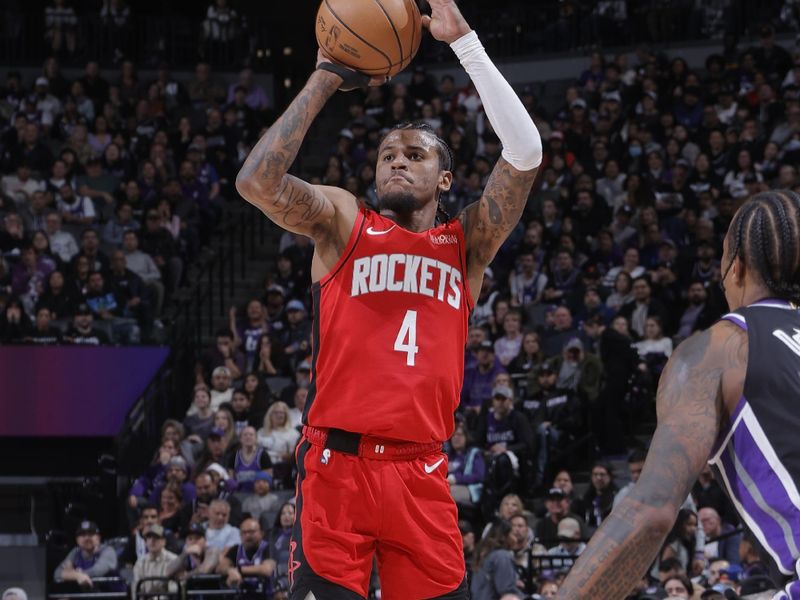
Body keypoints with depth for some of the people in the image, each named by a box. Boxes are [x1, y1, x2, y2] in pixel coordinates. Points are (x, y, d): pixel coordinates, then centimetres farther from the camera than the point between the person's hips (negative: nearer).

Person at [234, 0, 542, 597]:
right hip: (336, 464, -2)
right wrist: (327, 77, -5)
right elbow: (256, 181, -9)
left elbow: (525, 152, -1)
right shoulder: (341, 222, 9)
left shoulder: (467, 243, 13)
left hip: (421, 474, 2)